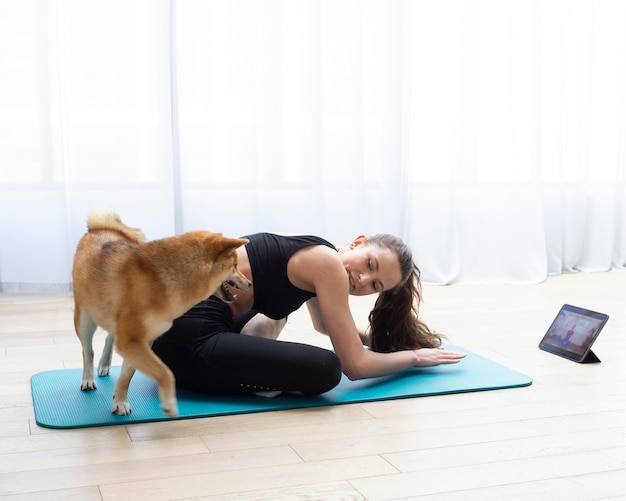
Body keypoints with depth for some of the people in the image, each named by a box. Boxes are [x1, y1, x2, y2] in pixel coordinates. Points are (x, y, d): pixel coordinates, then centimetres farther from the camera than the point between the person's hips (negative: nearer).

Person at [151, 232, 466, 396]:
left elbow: (325, 324, 37)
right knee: (325, 369, -22)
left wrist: (380, 338, 30)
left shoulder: (316, 255, 15)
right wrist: (415, 355, 6)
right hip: (187, 334, -11)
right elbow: (356, 366, -9)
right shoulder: (327, 263, -11)